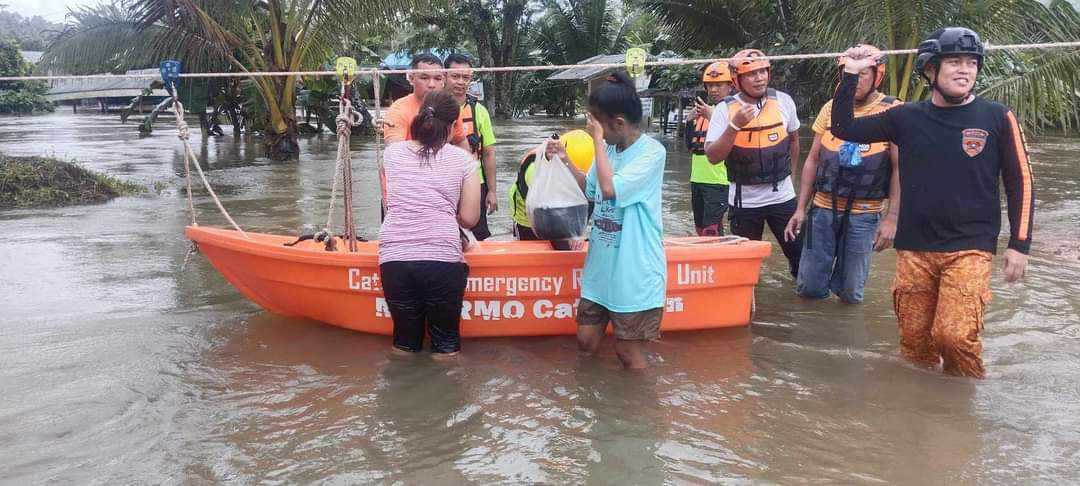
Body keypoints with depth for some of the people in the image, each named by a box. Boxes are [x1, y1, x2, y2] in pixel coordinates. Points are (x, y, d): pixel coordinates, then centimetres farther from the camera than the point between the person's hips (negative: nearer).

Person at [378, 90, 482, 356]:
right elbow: (469, 218, 5)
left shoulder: (391, 152, 13)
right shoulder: (463, 159, 6)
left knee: (405, 338, 18)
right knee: (446, 342, 14)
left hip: (394, 258, 2)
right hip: (443, 259, -2)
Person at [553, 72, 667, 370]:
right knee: (586, 342, 15)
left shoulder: (652, 152, -18)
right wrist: (565, 161, 5)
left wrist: (598, 140, -19)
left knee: (628, 352, 5)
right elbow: (590, 190, 20)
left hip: (634, 272, -7)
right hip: (600, 267, 7)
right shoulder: (609, 149, 4)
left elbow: (610, 189, -30)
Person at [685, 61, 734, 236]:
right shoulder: (703, 110, 15)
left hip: (719, 180, -8)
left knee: (711, 231, -13)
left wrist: (712, 117, -24)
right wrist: (690, 121, 1)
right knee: (700, 229, 15)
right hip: (697, 178, 8)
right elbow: (689, 145, 16)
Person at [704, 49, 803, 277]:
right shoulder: (725, 109, -9)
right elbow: (713, 156, -16)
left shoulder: (783, 101, -1)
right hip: (745, 201, -2)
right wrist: (735, 126, -25)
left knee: (801, 253, 8)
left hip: (782, 196, 2)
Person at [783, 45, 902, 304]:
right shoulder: (831, 108, 6)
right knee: (809, 288, 4)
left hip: (864, 213, -3)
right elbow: (813, 160, 10)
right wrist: (800, 208, 7)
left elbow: (899, 169, -7)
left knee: (850, 294, 3)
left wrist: (892, 219, -12)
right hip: (824, 208, 3)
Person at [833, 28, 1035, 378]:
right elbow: (843, 128, 8)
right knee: (915, 339, 5)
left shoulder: (997, 118, 0)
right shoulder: (906, 118, 5)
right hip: (914, 250, 3)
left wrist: (1019, 245, -2)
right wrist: (850, 75, 0)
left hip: (970, 250, -3)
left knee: (954, 335, -16)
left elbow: (1021, 183, 3)